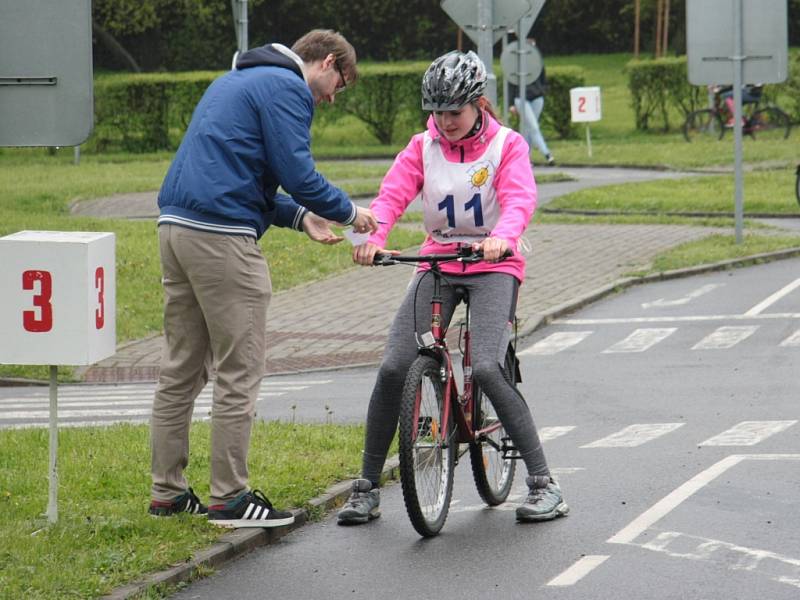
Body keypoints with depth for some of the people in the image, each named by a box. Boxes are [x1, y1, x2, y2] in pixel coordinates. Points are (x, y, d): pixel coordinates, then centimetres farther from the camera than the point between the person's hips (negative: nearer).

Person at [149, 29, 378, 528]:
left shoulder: (239, 80, 26)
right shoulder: (287, 88, -5)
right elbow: (298, 173, -13)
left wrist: (300, 217, 16)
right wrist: (349, 212, 4)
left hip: (177, 226, 10)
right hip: (222, 237, -10)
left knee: (181, 370, 13)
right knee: (240, 372, -3)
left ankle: (168, 491, 16)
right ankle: (229, 498, 0)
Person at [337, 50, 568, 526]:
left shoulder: (507, 146, -3)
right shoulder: (424, 148, 5)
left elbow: (520, 199, -19)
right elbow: (393, 193, -9)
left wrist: (502, 237, -42)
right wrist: (373, 237, -31)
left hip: (492, 267, -3)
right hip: (437, 264, 3)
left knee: (487, 367, -25)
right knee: (394, 368, -12)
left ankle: (543, 482, -15)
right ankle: (367, 487, 1)